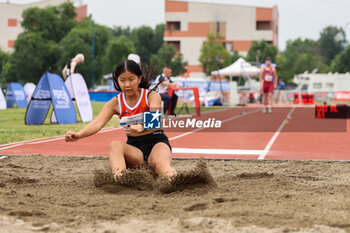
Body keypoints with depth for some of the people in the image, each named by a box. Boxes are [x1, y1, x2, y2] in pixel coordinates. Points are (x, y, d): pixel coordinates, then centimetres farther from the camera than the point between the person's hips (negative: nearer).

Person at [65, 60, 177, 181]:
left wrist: (141, 128, -49)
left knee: (160, 164, -36)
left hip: (156, 143, -2)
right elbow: (98, 122, -11)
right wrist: (78, 135, -32)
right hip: (134, 147, 2)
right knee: (115, 145, -31)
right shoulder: (115, 103, 3)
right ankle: (118, 178, -53)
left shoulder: (152, 96, -6)